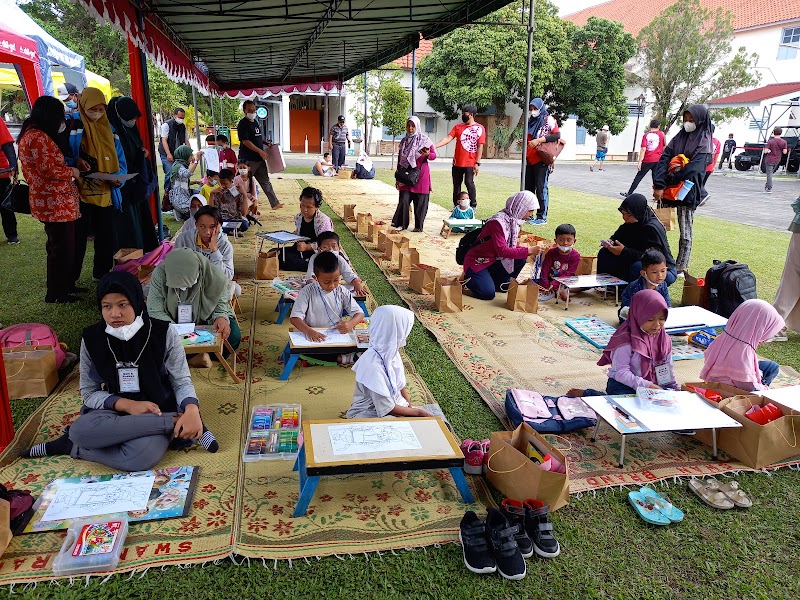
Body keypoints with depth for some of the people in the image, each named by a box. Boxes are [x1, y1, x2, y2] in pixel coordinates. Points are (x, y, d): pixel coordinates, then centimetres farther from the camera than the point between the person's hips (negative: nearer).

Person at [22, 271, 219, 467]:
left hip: (158, 412, -4)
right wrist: (127, 405, -16)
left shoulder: (163, 334, -9)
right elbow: (89, 392, 3)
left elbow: (182, 382, -5)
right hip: (113, 412, 5)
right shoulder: (92, 339, -3)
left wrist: (192, 409, -27)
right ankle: (176, 423, -24)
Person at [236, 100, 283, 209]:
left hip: (259, 159, 8)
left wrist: (266, 143, 10)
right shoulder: (243, 124, -11)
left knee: (265, 182, 10)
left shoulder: (255, 122, 15)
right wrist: (260, 151, -23)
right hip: (248, 160, -8)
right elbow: (245, 141, -20)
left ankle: (275, 203, 14)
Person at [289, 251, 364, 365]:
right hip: (314, 337, 0)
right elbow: (295, 318, -15)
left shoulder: (342, 292, 1)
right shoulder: (307, 292, -7)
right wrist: (309, 331, -36)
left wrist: (350, 323, -22)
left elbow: (359, 313, 3)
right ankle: (339, 358, -25)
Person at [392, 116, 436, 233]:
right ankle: (401, 224, 11)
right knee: (404, 200, -2)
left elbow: (434, 155, -2)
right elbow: (399, 160, 15)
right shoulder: (404, 141, 10)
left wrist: (427, 154, -25)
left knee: (420, 201, 0)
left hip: (420, 175, -3)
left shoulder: (424, 139, -2)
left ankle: (419, 226, 10)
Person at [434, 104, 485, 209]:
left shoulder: (479, 128, -2)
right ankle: (456, 206, 18)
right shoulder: (458, 127, 8)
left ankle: (473, 205, 6)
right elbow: (448, 139, -1)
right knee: (456, 184, 7)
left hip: (470, 163, -4)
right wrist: (434, 146, -15)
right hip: (457, 162, 4)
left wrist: (477, 163, -10)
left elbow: (480, 146, -5)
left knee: (469, 182, -7)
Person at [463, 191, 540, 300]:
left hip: (494, 261, 8)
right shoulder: (498, 221, -25)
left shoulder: (514, 221, 1)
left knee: (520, 260, -12)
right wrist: (528, 251, -28)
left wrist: (530, 250, -8)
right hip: (477, 262, -8)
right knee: (488, 293, -23)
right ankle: (468, 278, 7)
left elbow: (511, 247, 8)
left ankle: (497, 283, 6)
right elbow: (502, 250, -31)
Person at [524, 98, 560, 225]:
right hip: (529, 160, 8)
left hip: (542, 160, -7)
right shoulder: (531, 121, 17)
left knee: (541, 188, -7)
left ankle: (542, 217, -4)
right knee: (528, 187, 11)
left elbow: (557, 135, -15)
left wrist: (539, 140, -21)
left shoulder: (549, 120, -3)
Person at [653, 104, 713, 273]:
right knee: (659, 226, 3)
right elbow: (664, 158, -2)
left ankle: (681, 268, 10)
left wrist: (662, 183, -16)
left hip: (687, 191, -5)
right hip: (668, 189, 5)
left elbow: (692, 168, -15)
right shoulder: (679, 137, 11)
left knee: (685, 232, 2)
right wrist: (659, 185, -16)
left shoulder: (703, 142, -3)